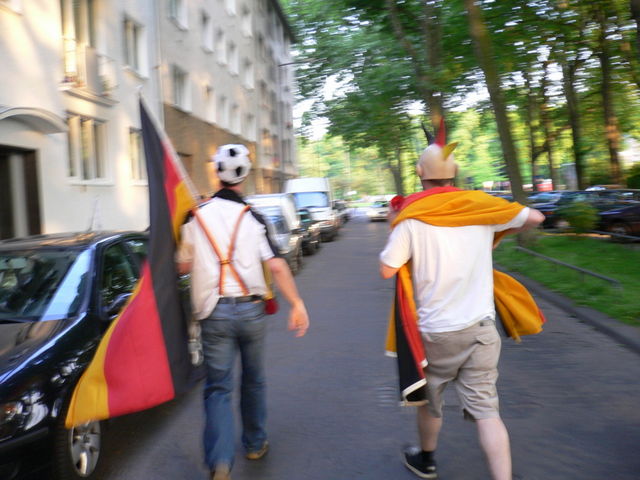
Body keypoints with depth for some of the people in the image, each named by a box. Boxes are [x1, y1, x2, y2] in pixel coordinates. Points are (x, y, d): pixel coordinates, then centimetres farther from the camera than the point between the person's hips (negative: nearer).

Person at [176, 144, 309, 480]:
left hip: (214, 312, 0)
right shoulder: (252, 217, -4)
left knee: (218, 387, 4)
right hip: (251, 310, 1)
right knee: (253, 379, 20)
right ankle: (255, 444, 34)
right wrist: (297, 305, -8)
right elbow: (276, 266, -12)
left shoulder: (197, 216, -1)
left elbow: (183, 266, 6)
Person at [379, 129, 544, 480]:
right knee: (486, 409, 5)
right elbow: (534, 218, 7)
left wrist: (394, 229, 4)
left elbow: (387, 270, -11)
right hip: (481, 327, 2)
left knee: (429, 400, 20)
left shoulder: (411, 216, -12)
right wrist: (498, 234, 24)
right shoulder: (479, 205, -2)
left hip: (436, 331, -2)